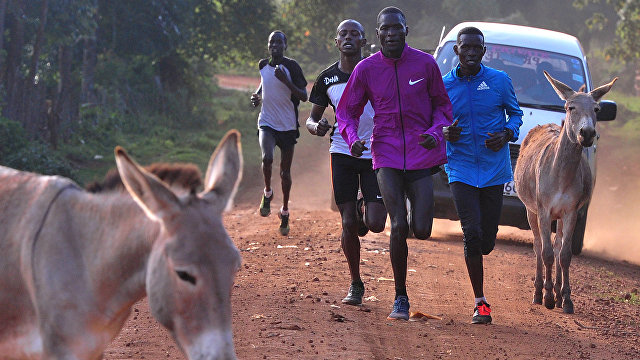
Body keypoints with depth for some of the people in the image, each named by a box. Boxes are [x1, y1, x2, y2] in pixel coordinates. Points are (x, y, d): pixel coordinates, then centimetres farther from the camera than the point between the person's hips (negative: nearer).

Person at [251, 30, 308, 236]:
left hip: (288, 126, -2)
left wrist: (286, 81, -25)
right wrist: (257, 96, 5)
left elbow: (304, 97, -12)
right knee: (267, 158, -26)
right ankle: (267, 193, 2)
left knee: (285, 171, 6)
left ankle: (285, 211, 25)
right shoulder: (263, 65, 4)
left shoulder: (291, 66, -9)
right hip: (267, 123, 2)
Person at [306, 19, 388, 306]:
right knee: (348, 224, -3)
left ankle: (364, 210, 29)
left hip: (376, 155, -1)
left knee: (375, 224, -10)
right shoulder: (327, 78, 4)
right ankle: (355, 284, 14)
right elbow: (312, 118, 12)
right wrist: (316, 127, -12)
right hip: (343, 153, 1)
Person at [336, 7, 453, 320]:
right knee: (398, 226, -12)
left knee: (421, 231, -4)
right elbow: (346, 111, 8)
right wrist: (353, 139, -12)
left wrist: (435, 133, -11)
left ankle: (416, 204, 36)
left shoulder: (425, 64, -2)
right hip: (387, 155, 0)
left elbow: (442, 106, 9)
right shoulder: (366, 69, -1)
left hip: (422, 153, 0)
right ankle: (400, 297, 3)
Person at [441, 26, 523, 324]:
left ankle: (474, 255, 43)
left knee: (487, 240, 3)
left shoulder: (500, 81, 0)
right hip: (461, 169, -1)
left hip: (494, 169, 1)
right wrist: (444, 132, -11)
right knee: (472, 233, -13)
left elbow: (515, 113, 12)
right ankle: (480, 302, -1)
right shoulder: (443, 85, 2)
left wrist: (507, 134, -9)